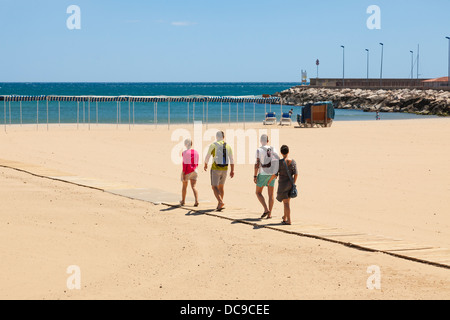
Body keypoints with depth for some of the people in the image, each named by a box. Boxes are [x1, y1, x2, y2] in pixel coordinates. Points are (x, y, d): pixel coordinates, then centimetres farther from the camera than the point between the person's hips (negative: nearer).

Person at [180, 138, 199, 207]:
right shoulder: (196, 152, 5)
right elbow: (196, 164, 12)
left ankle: (183, 201, 26)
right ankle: (196, 201, -18)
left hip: (187, 171, -4)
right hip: (194, 170, 4)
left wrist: (183, 174, -14)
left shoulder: (185, 152, -12)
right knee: (193, 186, 0)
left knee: (184, 186, 12)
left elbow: (184, 164, -16)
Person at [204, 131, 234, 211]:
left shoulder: (213, 145, -7)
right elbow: (231, 160, 4)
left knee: (214, 187, -4)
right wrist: (232, 170, 8)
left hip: (215, 168, -5)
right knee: (221, 186, 20)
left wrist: (205, 165, 18)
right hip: (225, 169, 5)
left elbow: (207, 157, 0)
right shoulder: (228, 146, 5)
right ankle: (219, 204, 24)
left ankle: (221, 202, -24)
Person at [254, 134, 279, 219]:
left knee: (258, 192, 10)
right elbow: (279, 161, 2)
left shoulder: (259, 150, -9)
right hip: (272, 174, 4)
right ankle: (269, 214, 8)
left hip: (263, 174, -4)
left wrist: (255, 176, -8)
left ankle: (266, 209, -7)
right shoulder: (273, 150, 2)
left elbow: (257, 164, -13)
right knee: (271, 194, 9)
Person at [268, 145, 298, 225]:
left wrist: (270, 180, 5)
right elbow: (296, 174, -6)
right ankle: (285, 217, 35)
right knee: (287, 200, 23)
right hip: (291, 184, 4)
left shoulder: (279, 162, -14)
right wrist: (294, 184, 2)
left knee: (286, 202, 0)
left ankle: (289, 220, -3)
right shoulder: (293, 162, -2)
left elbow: (275, 174, -12)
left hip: (283, 183, -4)